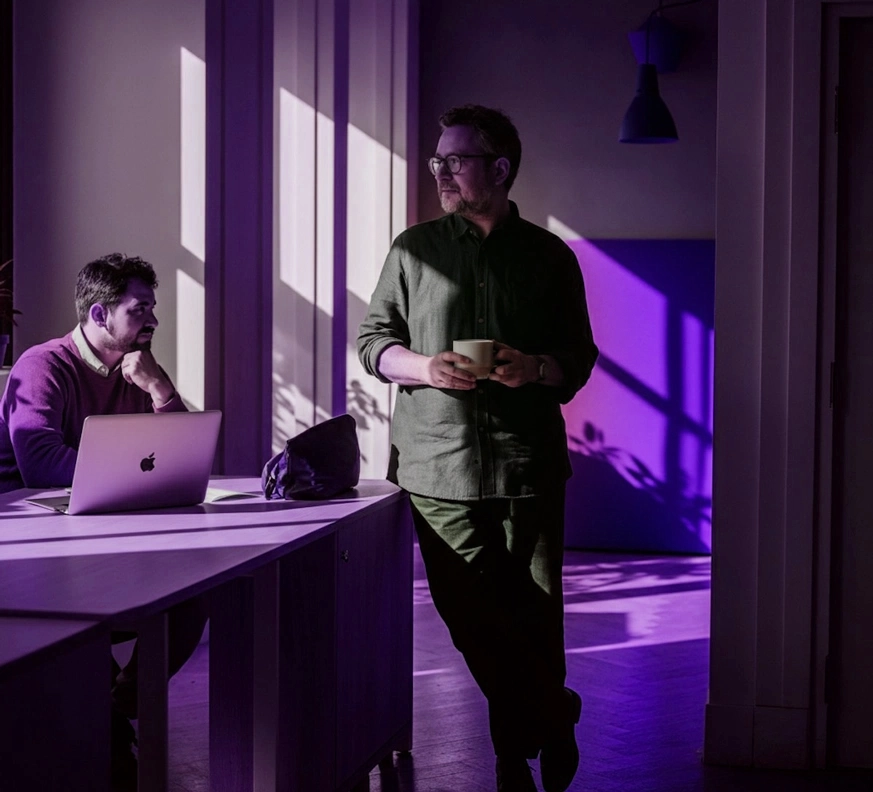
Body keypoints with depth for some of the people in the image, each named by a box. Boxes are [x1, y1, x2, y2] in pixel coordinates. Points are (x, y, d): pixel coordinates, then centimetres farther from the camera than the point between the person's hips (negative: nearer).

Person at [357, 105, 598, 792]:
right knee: (473, 620, 0)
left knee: (535, 621, 0)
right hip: (437, 467, 1)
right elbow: (373, 341, 11)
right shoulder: (414, 250, 10)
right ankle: (552, 721, 22)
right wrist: (423, 366, -9)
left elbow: (580, 358, 11)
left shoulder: (550, 257, 8)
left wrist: (538, 368, -11)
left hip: (529, 467, -1)